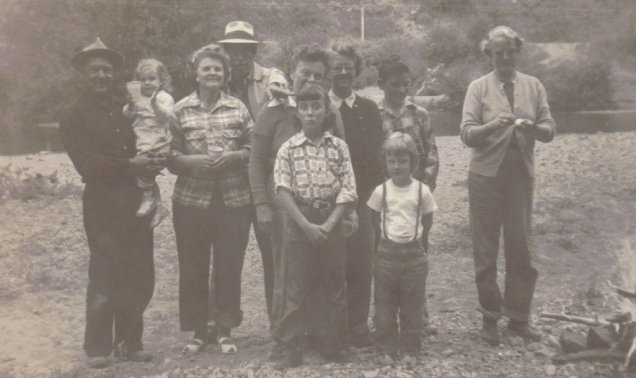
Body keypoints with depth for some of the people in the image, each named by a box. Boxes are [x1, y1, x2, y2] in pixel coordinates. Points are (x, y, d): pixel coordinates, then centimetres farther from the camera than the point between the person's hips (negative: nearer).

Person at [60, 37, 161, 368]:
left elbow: (140, 146, 20)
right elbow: (87, 164, -10)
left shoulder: (126, 110, 17)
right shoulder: (73, 117, 1)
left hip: (137, 201, 5)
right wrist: (129, 164, -17)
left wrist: (152, 161, -1)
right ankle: (98, 348, 11)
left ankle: (129, 342, 20)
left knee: (140, 278, 6)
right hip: (103, 205, -5)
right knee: (105, 279, -4)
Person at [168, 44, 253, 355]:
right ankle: (198, 331, 21)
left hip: (234, 200, 1)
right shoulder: (180, 110, 2)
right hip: (191, 201, 0)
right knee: (193, 269, 5)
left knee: (229, 267, 6)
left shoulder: (238, 108, 6)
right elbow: (170, 158, 1)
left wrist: (233, 156, -11)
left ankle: (225, 331, 22)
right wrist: (193, 160, -17)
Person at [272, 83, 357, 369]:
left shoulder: (339, 147, 1)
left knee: (334, 287, 8)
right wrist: (306, 225, -14)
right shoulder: (288, 148, -1)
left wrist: (328, 225, -12)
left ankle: (334, 348, 21)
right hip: (299, 224, -1)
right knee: (296, 288, 4)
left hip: (331, 224, 1)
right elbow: (283, 190, -7)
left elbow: (347, 190, -3)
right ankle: (292, 350, 13)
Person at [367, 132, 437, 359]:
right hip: (387, 253, 1)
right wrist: (388, 237, 5)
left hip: (414, 254, 0)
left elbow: (427, 221, 6)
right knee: (385, 305, 7)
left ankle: (410, 349, 20)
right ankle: (386, 349, 18)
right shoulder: (381, 191, -4)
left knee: (413, 306, 7)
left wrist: (414, 239, 6)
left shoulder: (422, 191, -5)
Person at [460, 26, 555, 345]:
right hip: (486, 175, -2)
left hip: (521, 173, 2)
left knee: (521, 248, 6)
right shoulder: (479, 87, 1)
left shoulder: (533, 86, 8)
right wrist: (493, 125, -25)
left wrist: (533, 127, -18)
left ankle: (518, 316, 18)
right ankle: (489, 317, 16)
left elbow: (549, 130, 4)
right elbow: (467, 134, -7)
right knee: (485, 251, 3)